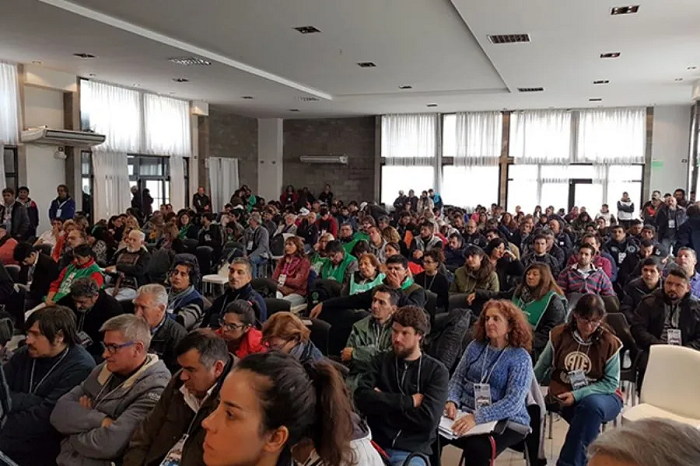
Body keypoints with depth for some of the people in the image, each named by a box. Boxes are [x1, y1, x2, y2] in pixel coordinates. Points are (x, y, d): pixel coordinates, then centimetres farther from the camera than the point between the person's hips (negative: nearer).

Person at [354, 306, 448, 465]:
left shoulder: (436, 370, 2)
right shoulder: (380, 361, 9)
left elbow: (428, 419, -11)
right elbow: (361, 398, -7)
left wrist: (381, 402, -5)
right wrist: (409, 402, -10)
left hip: (412, 451, -2)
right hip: (375, 444, 2)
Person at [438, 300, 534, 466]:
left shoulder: (520, 357, -8)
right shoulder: (475, 346, 7)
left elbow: (513, 402, -18)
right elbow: (457, 379, 10)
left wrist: (477, 418, -29)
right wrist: (452, 401, -12)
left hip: (505, 421, -4)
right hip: (466, 412, 4)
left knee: (477, 448, -34)